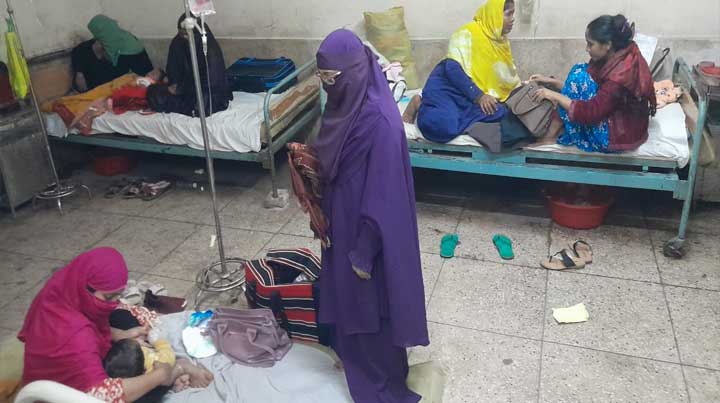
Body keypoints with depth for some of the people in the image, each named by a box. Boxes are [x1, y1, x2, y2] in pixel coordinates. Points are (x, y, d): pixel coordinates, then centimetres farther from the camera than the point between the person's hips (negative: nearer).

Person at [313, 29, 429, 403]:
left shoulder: (378, 119, -27)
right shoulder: (345, 104, 0)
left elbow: (382, 192, -24)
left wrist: (365, 251, -20)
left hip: (368, 228, -8)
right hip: (344, 218, 9)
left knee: (371, 302, 10)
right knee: (346, 293, 24)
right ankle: (352, 354, 49)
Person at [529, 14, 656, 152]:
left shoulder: (621, 73, -27)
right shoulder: (615, 57, 0)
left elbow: (591, 113, -27)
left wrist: (556, 96, -19)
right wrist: (551, 82, 4)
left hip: (620, 135, -10)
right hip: (617, 121, 10)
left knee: (579, 75, -18)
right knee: (581, 70, 5)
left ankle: (550, 137, -8)